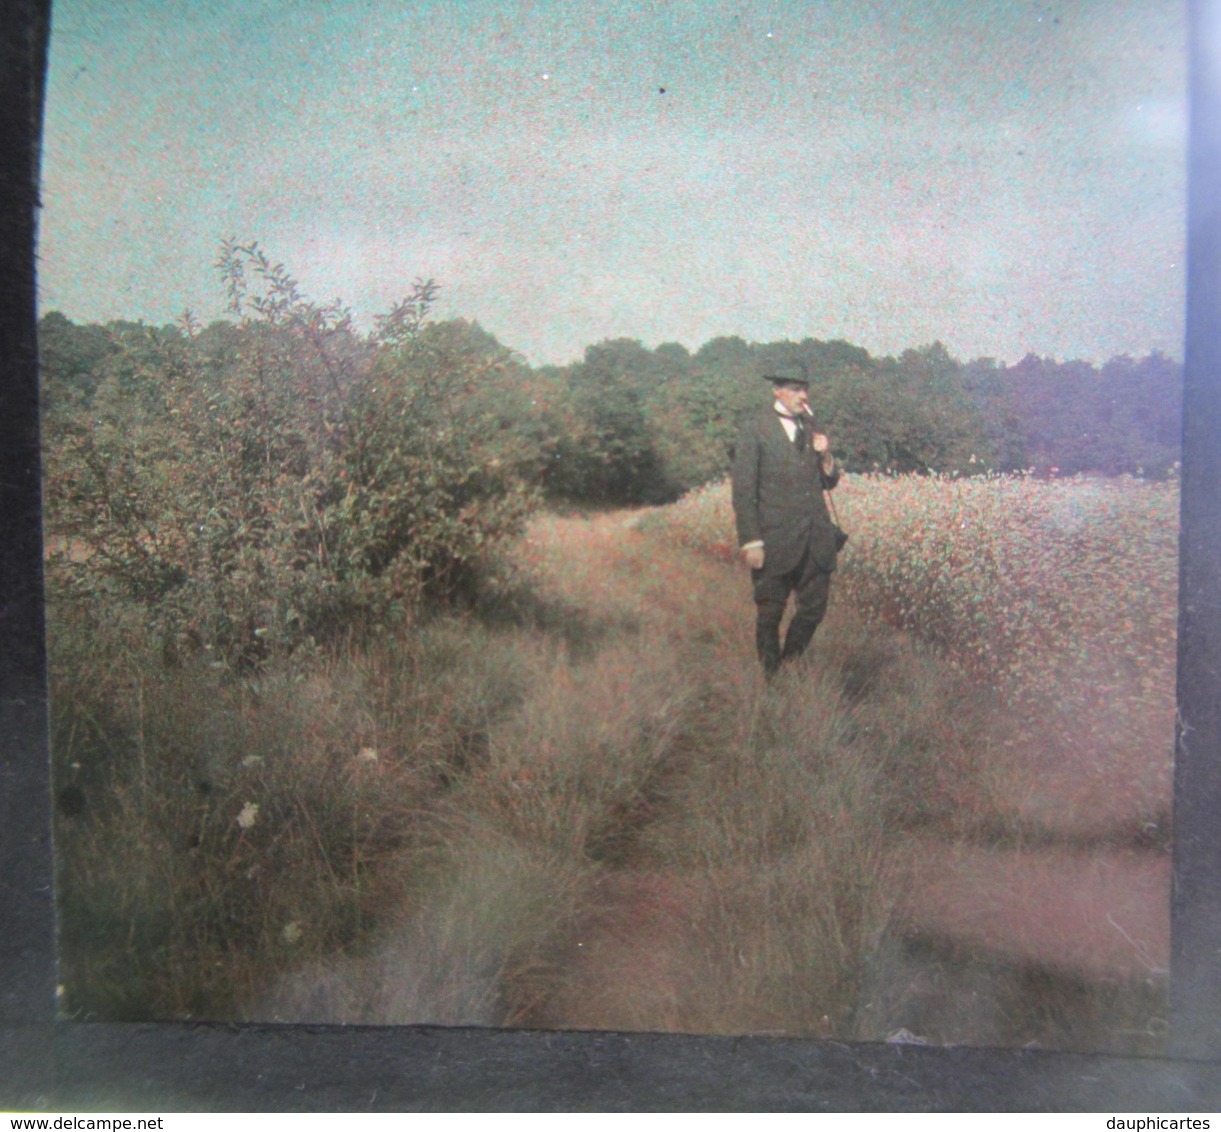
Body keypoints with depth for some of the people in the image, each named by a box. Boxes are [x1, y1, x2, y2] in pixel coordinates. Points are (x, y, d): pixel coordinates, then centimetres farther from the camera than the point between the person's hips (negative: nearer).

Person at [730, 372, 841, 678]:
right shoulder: (754, 431, -5)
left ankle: (790, 664, 31)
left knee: (814, 607, 9)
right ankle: (771, 676, 23)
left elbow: (828, 483, 17)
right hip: (776, 541, -5)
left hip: (815, 539, 5)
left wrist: (826, 457, -5)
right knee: (770, 613, 6)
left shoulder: (811, 426, 12)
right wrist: (751, 542, -12)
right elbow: (743, 491, -7)